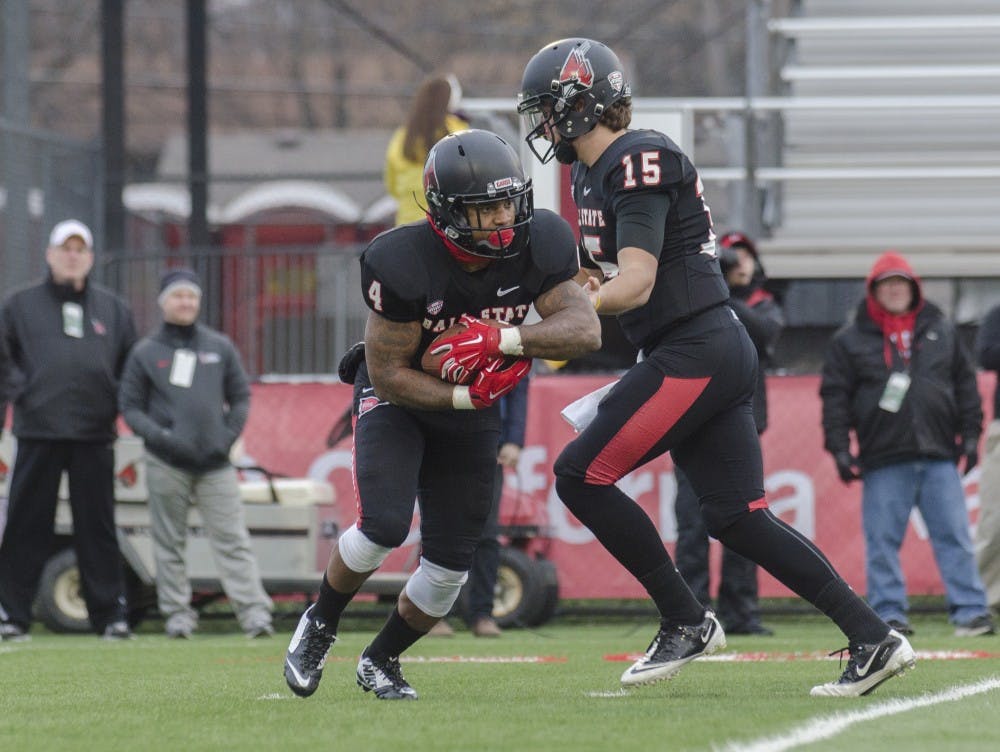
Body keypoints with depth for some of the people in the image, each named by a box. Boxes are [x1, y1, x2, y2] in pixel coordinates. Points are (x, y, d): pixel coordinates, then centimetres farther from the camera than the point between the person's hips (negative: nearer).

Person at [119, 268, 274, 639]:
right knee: (169, 543, 2)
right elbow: (129, 406, 6)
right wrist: (158, 436, -9)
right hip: (166, 465, -1)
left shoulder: (220, 347, 11)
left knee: (232, 540, -6)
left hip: (215, 463, 1)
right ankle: (177, 614, 8)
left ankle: (254, 612, -11)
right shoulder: (145, 352, 6)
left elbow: (241, 397, 16)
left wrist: (230, 435, 0)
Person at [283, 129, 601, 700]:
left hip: (473, 409, 4)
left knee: (451, 563, 2)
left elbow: (586, 330, -23)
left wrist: (502, 338, -36)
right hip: (397, 397, -4)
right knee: (385, 525, -25)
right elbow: (388, 373, -23)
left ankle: (381, 661, 27)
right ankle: (320, 626, 4)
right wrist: (465, 397, -30)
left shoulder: (539, 245, -19)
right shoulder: (404, 263, -31)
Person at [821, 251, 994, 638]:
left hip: (939, 457, 2)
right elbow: (835, 397, 4)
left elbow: (965, 385, 17)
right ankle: (888, 613, 5)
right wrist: (839, 448, -4)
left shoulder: (942, 332, 14)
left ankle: (969, 610, 0)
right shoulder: (850, 341, 6)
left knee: (954, 537, -2)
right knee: (883, 542, -1)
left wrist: (970, 435, 8)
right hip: (883, 459, -2)